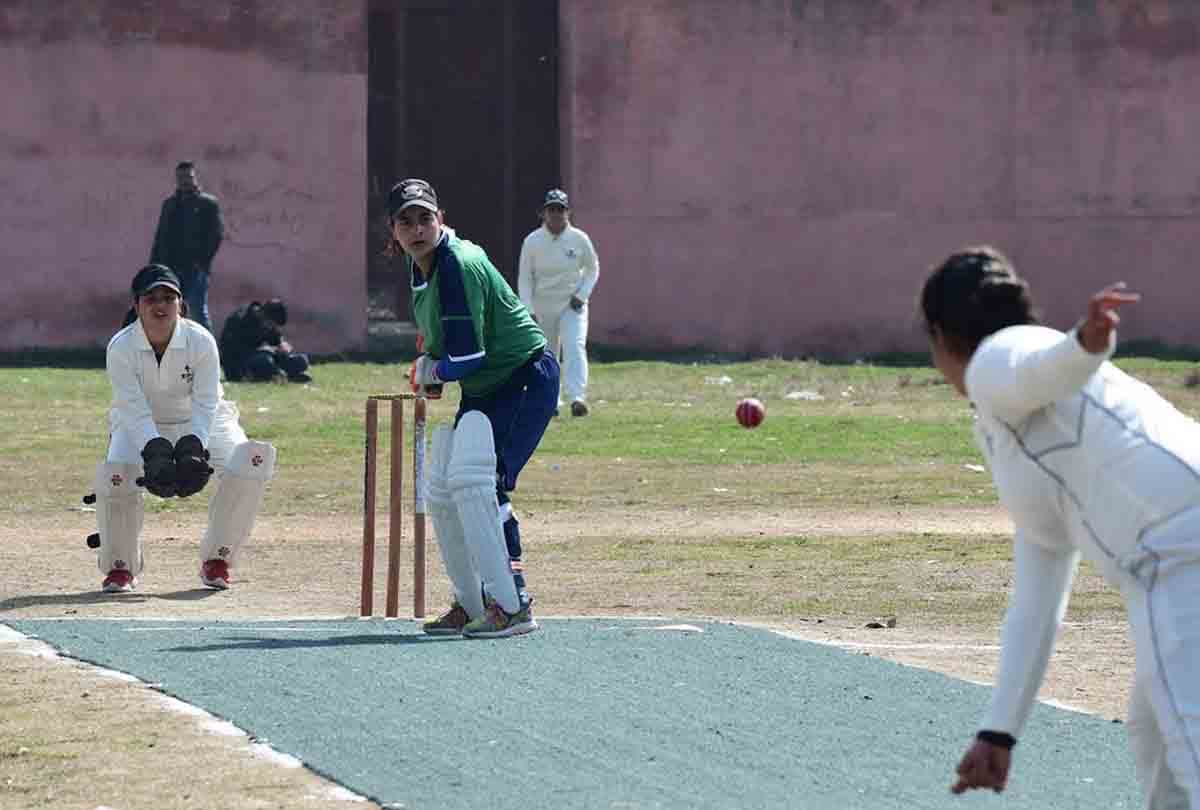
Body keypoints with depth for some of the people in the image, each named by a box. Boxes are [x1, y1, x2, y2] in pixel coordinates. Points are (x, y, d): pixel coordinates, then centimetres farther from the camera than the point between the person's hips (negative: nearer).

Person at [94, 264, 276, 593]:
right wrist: (156, 455, -40)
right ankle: (120, 567, -4)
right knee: (114, 473, -31)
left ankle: (216, 560, -7)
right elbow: (136, 412, -25)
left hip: (200, 426, 1)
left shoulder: (200, 341, -20)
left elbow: (205, 405, -22)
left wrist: (192, 448, -39)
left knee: (249, 461, -25)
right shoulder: (120, 348, -21)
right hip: (140, 429, -1)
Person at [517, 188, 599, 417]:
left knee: (575, 347, -21)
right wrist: (528, 311, -12)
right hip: (543, 307, 1)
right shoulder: (532, 241, -9)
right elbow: (524, 278, -4)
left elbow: (592, 269, 7)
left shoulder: (579, 239, -8)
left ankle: (577, 397, -31)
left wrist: (582, 294, -8)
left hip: (573, 306, -1)